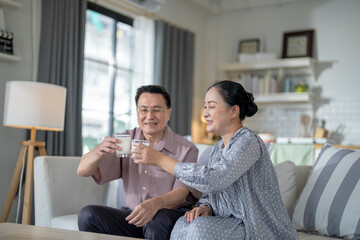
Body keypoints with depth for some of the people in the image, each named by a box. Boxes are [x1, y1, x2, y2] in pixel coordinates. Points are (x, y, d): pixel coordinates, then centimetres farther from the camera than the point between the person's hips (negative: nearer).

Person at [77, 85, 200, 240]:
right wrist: (99, 151, -26)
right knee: (88, 215, -20)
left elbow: (182, 193, -17)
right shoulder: (124, 141, 4)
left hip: (171, 215, -3)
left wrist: (156, 203, -40)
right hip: (132, 215, 4)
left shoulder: (187, 150, -6)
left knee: (158, 223, -37)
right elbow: (83, 171, -2)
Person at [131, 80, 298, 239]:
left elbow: (213, 180, -30)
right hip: (232, 222, 7)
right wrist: (205, 207, -10)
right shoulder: (218, 148, 11)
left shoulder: (248, 141, -17)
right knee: (183, 224, -17)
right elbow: (211, 192, 16)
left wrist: (160, 159, -26)